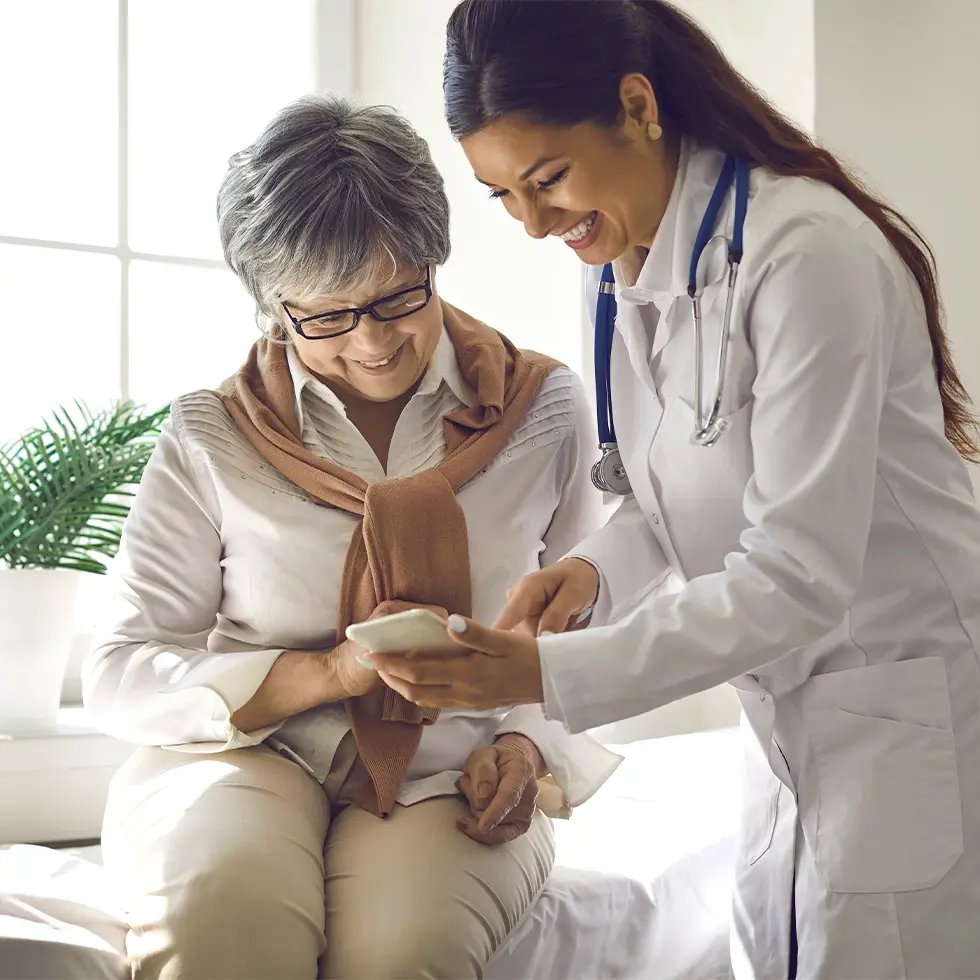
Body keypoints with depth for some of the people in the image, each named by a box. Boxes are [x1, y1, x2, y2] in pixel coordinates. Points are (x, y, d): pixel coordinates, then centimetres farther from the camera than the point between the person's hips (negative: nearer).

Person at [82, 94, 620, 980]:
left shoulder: (544, 410, 5)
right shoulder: (213, 437, 1)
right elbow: (121, 676, -1)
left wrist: (531, 745, -7)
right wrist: (331, 672, -14)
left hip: (450, 781, 1)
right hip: (243, 754, 0)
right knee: (220, 906, -34)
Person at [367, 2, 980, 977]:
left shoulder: (805, 250, -24)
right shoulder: (619, 261, 2)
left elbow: (797, 576, -25)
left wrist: (549, 672, -27)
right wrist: (595, 567, -10)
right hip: (786, 706, 7)